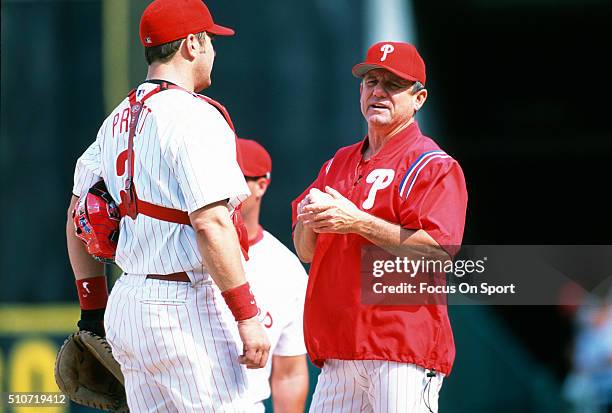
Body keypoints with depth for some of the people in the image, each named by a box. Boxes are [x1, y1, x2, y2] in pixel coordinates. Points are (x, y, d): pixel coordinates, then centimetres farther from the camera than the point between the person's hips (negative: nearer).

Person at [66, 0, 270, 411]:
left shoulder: (118, 120, 15)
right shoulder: (194, 116, -12)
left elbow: (78, 218, 20)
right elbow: (211, 223, -20)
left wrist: (93, 307, 24)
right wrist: (248, 316, -19)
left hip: (126, 304, 9)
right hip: (183, 306, -9)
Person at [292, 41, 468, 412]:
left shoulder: (434, 166, -2)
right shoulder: (340, 163, 21)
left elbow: (437, 250, -16)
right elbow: (306, 252, 21)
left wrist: (359, 222, -20)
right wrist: (310, 218, -2)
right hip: (340, 352, 7)